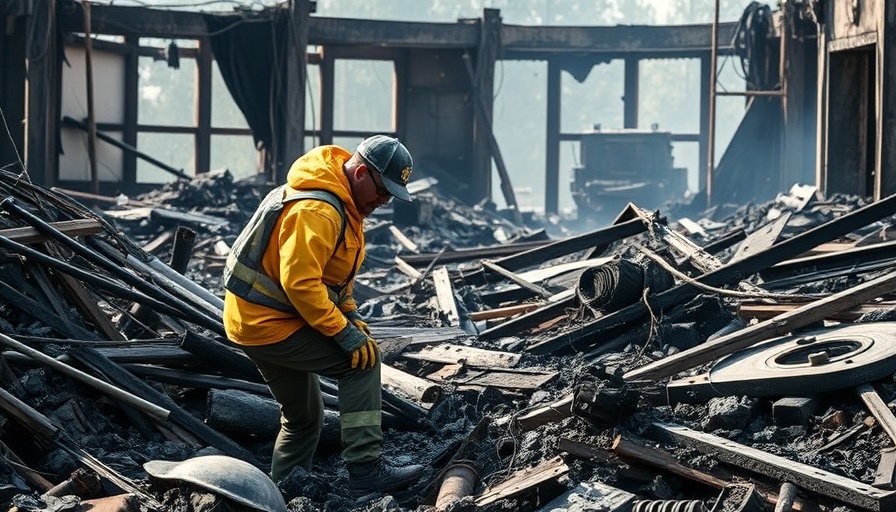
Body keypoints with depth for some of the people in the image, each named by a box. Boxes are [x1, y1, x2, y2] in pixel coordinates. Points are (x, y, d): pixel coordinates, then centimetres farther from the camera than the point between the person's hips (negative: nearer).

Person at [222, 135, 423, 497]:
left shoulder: (344, 204, 9)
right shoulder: (316, 211, -25)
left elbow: (333, 275, 18)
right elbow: (300, 283, -31)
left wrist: (351, 317, 4)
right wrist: (344, 332, -27)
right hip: (268, 324, -11)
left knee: (305, 417, 19)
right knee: (362, 362, -16)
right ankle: (365, 471, -19)